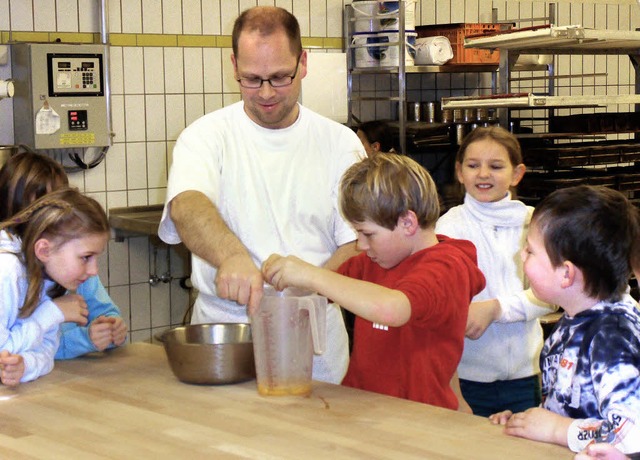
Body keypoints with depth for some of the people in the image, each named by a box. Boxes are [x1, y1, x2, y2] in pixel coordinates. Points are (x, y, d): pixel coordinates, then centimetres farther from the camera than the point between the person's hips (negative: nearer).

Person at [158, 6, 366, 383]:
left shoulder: (340, 143, 5)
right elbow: (186, 207, -19)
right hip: (222, 331, -1)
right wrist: (232, 256, -40)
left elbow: (358, 243, 1)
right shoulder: (206, 136, 1)